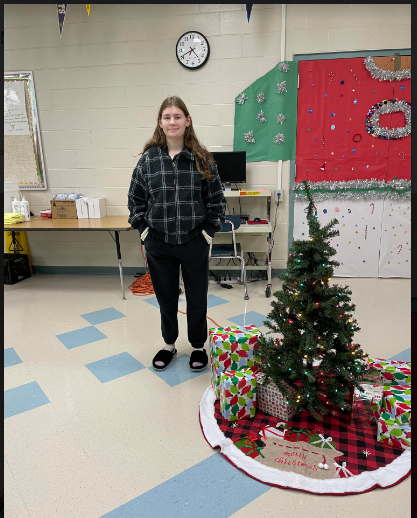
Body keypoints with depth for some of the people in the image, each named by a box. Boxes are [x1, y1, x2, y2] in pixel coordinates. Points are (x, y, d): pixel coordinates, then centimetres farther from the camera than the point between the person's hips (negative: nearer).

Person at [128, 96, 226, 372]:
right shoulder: (148, 159, 0)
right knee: (166, 295, 15)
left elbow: (217, 199, 1)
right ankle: (169, 345, 36)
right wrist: (143, 229, -1)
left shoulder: (202, 159, -3)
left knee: (197, 295, 11)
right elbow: (135, 198, 6)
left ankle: (198, 346, 32)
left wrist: (209, 230, -5)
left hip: (194, 241, -1)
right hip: (158, 242, 2)